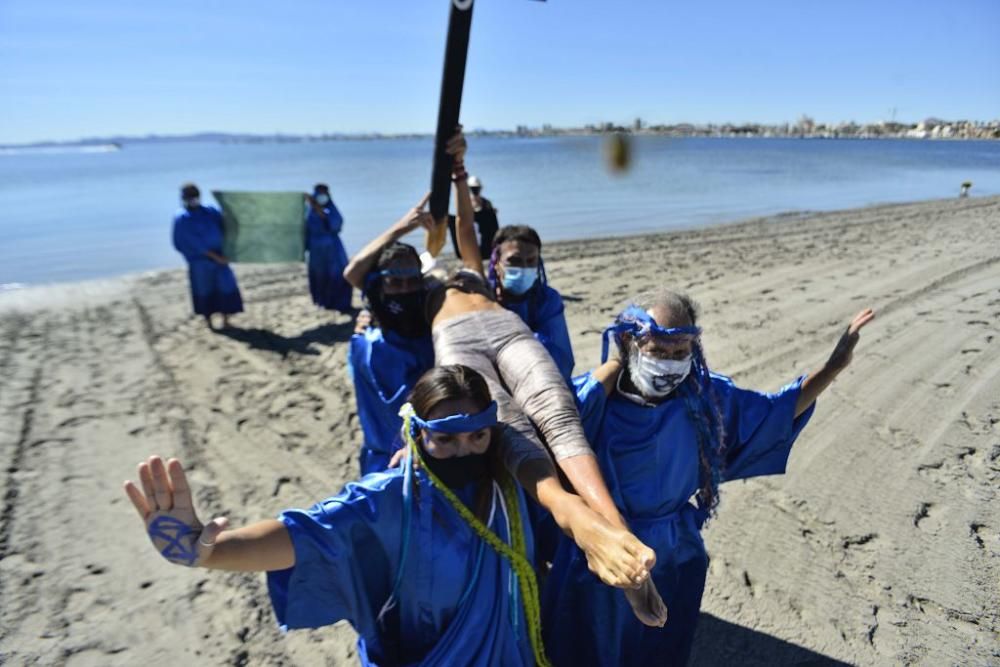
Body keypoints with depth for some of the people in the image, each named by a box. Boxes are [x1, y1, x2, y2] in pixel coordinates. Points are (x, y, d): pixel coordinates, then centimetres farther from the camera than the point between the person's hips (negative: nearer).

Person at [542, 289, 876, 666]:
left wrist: (835, 366, -6)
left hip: (675, 560, 4)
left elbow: (777, 409, 4)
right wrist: (616, 363, -33)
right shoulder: (591, 400, -22)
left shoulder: (705, 396, -9)